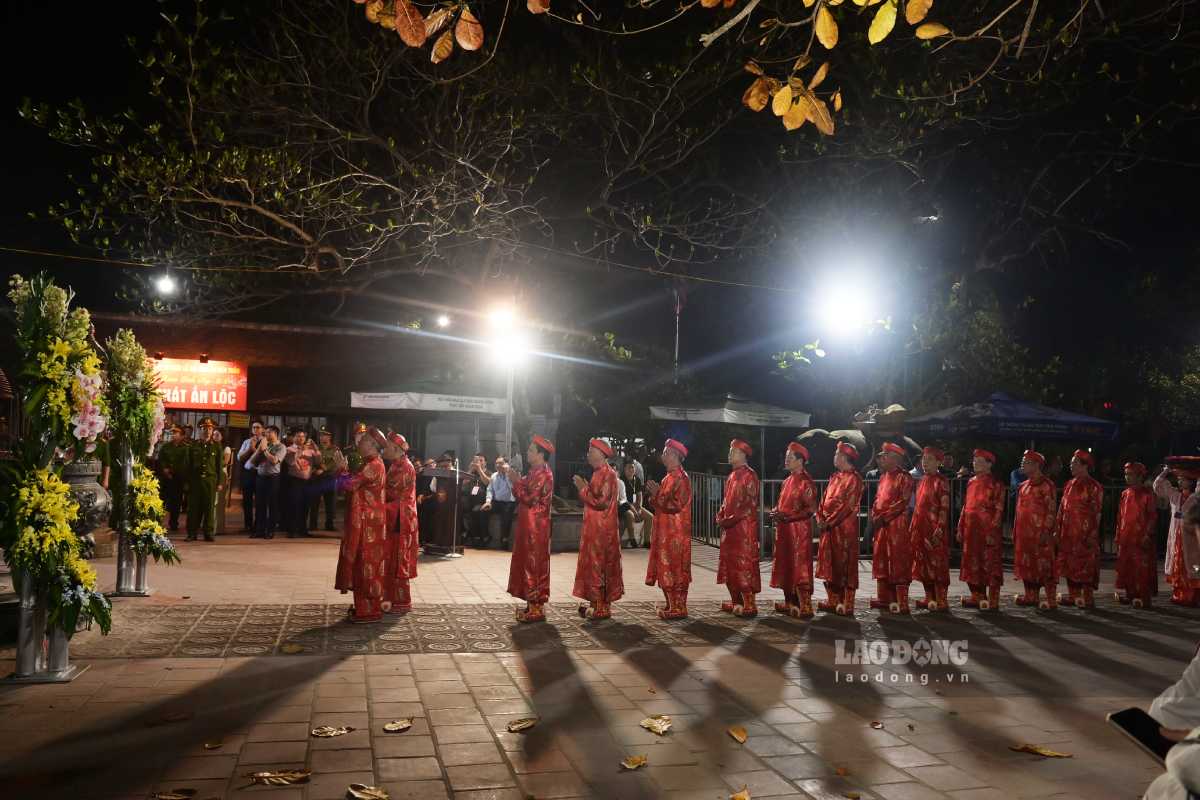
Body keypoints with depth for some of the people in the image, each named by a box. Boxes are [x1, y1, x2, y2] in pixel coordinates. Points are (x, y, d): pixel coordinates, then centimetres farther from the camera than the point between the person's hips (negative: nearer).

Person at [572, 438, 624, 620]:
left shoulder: (608, 474, -15)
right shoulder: (597, 473, 15)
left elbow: (602, 501, -22)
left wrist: (583, 489, -15)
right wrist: (583, 487, 9)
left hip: (602, 530, -10)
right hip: (593, 529, 10)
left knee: (600, 566, -5)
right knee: (592, 565, 12)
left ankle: (603, 607, -1)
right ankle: (595, 603, 17)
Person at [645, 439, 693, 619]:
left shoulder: (681, 478, -14)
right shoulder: (669, 477, 16)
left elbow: (676, 505, -22)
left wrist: (657, 494, -18)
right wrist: (654, 494, 4)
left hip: (676, 533, -9)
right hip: (665, 532, 9)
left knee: (675, 570, -5)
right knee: (665, 569, 12)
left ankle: (679, 608, 0)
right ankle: (671, 604, 19)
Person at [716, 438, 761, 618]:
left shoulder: (749, 475, -11)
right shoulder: (731, 476, 16)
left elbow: (750, 504, -16)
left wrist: (731, 519, -18)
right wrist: (721, 517, 4)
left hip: (744, 527, -9)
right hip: (729, 528, 9)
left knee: (744, 565, -6)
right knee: (729, 565, 11)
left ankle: (749, 605, -1)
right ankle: (736, 602, 20)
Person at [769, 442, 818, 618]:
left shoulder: (806, 482, -11)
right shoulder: (788, 481, 15)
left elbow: (811, 509, -17)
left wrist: (786, 517, -21)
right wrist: (775, 512, 0)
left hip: (799, 531, -8)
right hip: (784, 531, 9)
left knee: (799, 567, -7)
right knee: (785, 566, 11)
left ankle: (805, 607, -4)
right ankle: (790, 603, 20)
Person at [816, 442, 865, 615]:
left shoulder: (854, 478, -10)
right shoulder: (835, 477, 16)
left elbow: (848, 505, -17)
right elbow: (825, 499, 14)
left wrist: (829, 521, -18)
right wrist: (820, 518, -1)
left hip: (845, 527, -9)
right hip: (829, 527, 9)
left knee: (844, 564, -4)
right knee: (829, 564, 12)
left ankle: (847, 605, 2)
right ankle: (832, 601, 22)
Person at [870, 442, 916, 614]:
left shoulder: (904, 477, -8)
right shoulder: (883, 477, 17)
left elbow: (903, 502, -16)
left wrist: (883, 517, -17)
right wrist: (874, 517, 3)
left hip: (897, 524, -8)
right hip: (881, 525, 8)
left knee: (898, 561, -7)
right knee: (880, 560, 11)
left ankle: (901, 602, -4)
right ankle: (884, 598, 20)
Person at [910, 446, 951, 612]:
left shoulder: (941, 481, -8)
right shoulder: (922, 481, 16)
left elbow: (945, 507, -13)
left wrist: (939, 529, -19)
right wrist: (913, 529, 15)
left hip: (935, 530, -8)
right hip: (921, 529, 8)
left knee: (938, 565, -3)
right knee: (924, 564, 10)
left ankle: (941, 601, 2)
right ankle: (929, 598, 18)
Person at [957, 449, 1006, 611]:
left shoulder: (996, 484, -6)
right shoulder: (971, 482, 14)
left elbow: (999, 510, -11)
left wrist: (993, 532, -17)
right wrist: (961, 528, 12)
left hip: (988, 532, -7)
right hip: (972, 531, 7)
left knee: (990, 565, -2)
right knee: (973, 564, 11)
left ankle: (993, 601, 3)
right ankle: (977, 597, 21)